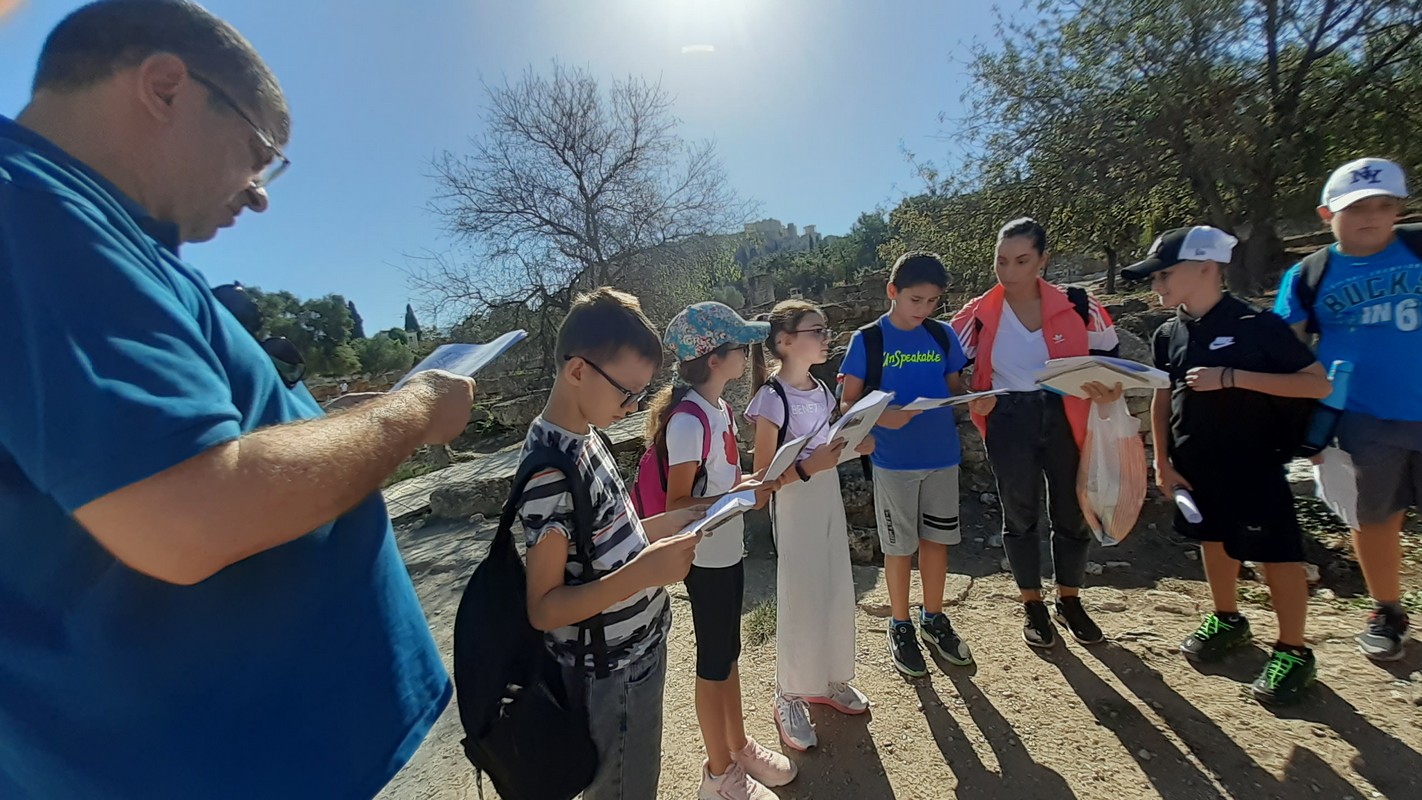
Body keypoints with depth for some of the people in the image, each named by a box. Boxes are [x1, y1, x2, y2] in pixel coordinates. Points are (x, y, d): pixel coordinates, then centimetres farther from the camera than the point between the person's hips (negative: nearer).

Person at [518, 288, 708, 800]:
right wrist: (640, 575, -34)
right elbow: (543, 609, -23)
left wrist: (675, 521, -1)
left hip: (637, 652, 8)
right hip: (611, 678, -8)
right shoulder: (550, 466, -27)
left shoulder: (585, 438, 1)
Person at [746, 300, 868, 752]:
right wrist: (809, 467, -31)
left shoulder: (821, 391, 4)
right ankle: (789, 698, 26)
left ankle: (829, 680, 39)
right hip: (794, 506, -7)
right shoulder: (772, 398, -18)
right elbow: (764, 475, -18)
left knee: (836, 592, 17)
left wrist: (853, 447, -1)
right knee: (799, 601, 4)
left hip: (830, 497, 8)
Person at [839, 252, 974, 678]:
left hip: (942, 455, 4)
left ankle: (934, 619, 37)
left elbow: (956, 388, 12)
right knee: (900, 546, 9)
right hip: (894, 462, -4)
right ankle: (901, 627, 29)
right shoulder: (868, 339, -7)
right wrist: (883, 418, -25)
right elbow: (847, 403, -7)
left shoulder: (943, 335, 4)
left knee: (937, 539, 16)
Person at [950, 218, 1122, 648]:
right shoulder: (979, 313, -6)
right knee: (1020, 515, 9)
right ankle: (1033, 607, 29)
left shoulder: (1075, 306, -5)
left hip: (1065, 417, 1)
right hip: (1009, 421, -1)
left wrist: (1109, 389, -12)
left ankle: (1069, 601, 36)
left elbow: (1109, 356, 6)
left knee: (1072, 512, 12)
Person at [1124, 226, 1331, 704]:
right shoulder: (1168, 335, 1)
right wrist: (1163, 462, 3)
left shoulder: (1257, 325, -13)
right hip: (1194, 464, 5)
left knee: (1277, 554, 3)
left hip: (1253, 464, -5)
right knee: (1213, 541, 18)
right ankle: (1228, 620, 37)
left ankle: (1293, 652, 21)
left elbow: (1318, 384, -13)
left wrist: (1233, 378, -25)